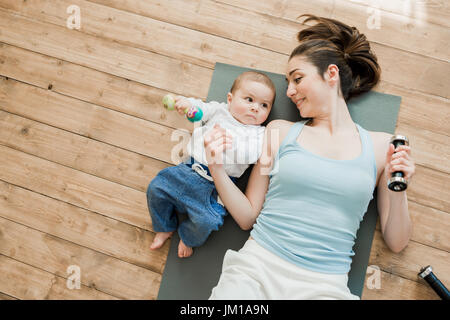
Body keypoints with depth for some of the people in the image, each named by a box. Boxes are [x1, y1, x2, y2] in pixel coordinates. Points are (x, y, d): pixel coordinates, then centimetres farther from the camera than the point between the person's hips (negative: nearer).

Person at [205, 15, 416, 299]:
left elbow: (396, 243, 9)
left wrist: (397, 191, -7)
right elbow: (248, 217, 8)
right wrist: (218, 170, -5)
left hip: (324, 285, 0)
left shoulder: (381, 147, 6)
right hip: (256, 267, 1)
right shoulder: (280, 131, 8)